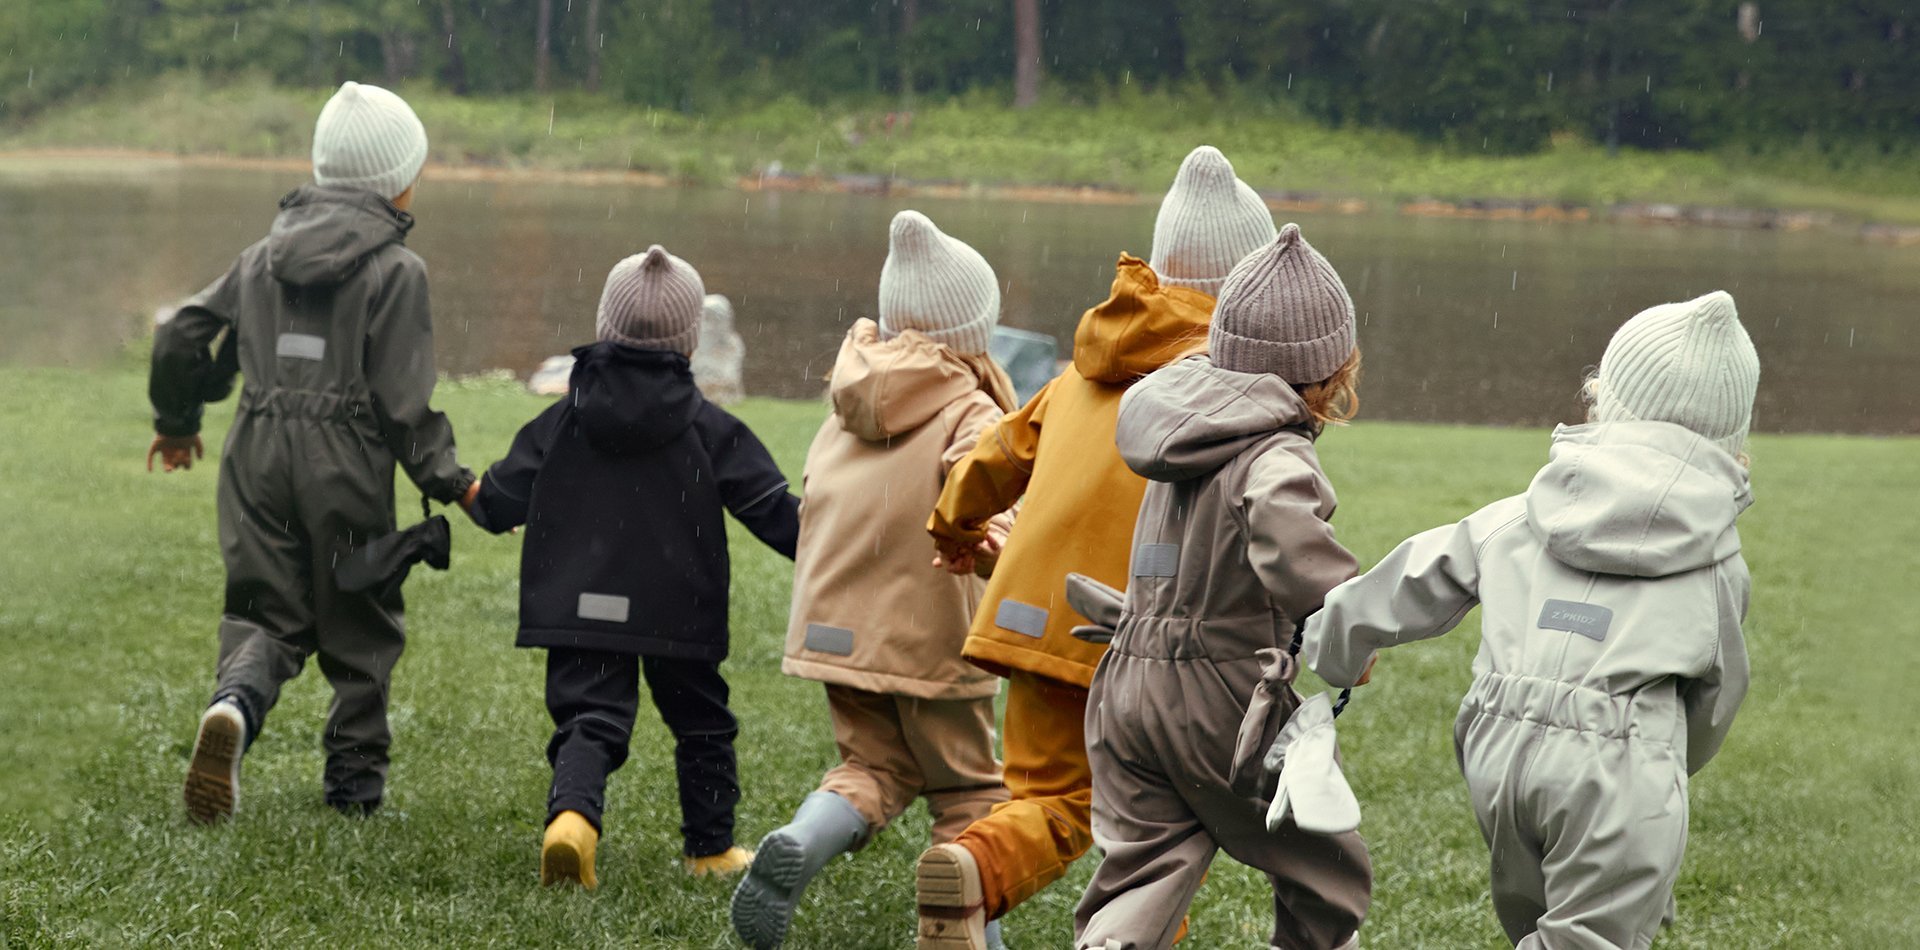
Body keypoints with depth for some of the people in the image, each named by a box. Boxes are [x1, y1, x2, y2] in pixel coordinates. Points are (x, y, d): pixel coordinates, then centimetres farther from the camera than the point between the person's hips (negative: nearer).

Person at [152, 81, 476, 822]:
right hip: (347, 464, -4)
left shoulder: (265, 255, 10)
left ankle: (236, 703, -24)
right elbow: (402, 399, -11)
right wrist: (449, 482, -3)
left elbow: (182, 338, 11)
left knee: (266, 612, 8)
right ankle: (355, 781, 18)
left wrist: (176, 422, 27)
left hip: (259, 455, 4)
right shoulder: (395, 270, -6)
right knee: (360, 623, 12)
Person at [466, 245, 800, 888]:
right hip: (679, 613, 0)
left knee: (588, 720, -4)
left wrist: (465, 489, 27)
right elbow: (774, 512, -2)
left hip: (581, 609, 0)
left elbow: (501, 503, 5)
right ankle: (711, 847, 26)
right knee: (701, 724, 18)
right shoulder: (709, 429, -2)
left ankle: (571, 816, -33)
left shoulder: (563, 420, 1)